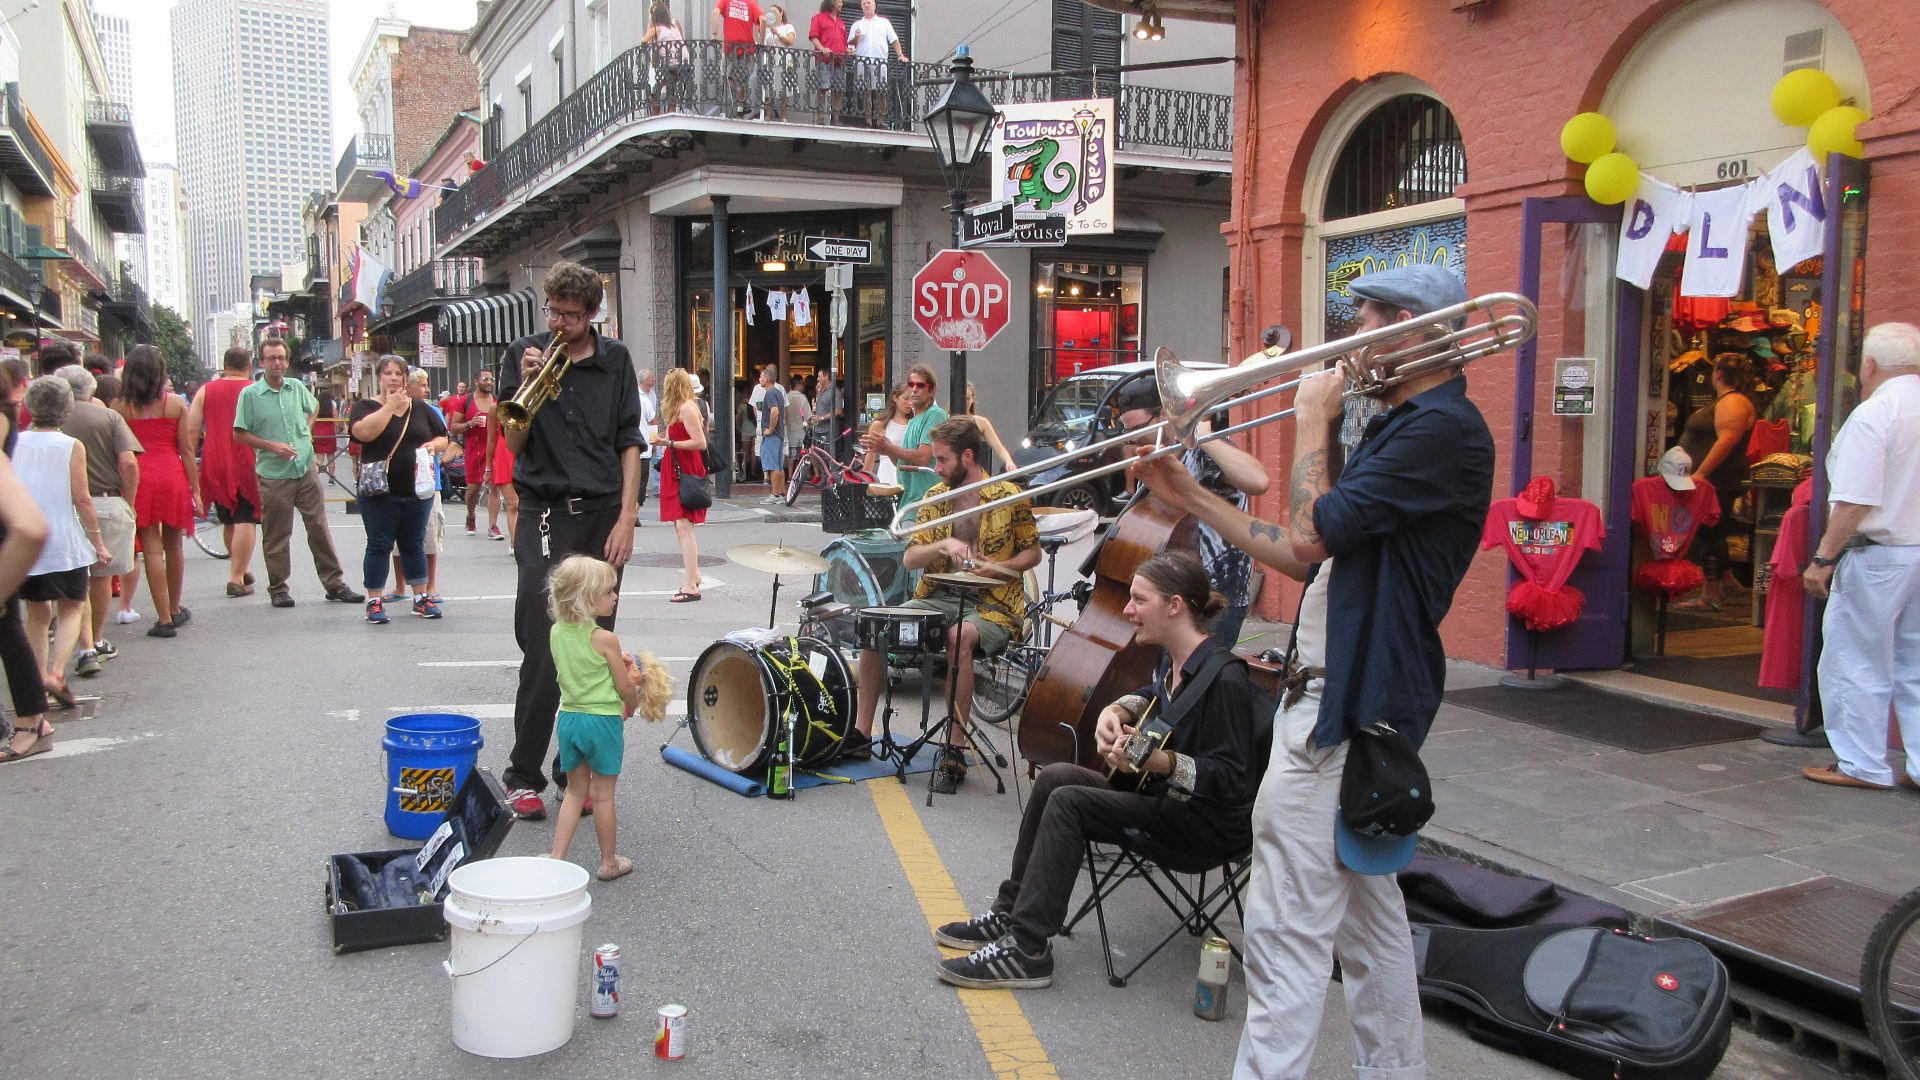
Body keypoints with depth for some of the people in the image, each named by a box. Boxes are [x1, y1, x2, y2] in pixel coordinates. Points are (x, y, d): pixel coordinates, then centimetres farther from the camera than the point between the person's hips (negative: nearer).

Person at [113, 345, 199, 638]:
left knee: (152, 550, 1)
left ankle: (165, 619, 1)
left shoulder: (120, 407, -2)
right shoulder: (175, 404, -1)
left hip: (138, 479, -1)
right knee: (174, 546, 15)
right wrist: (196, 491, 4)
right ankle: (175, 610, 29)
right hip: (173, 476, 1)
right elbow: (187, 450, -1)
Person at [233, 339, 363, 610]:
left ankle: (334, 584, 11)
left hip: (306, 470, 3)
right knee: (276, 536, 4)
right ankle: (278, 589, 16)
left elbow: (314, 406, 28)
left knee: (320, 529, 6)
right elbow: (239, 435, -4)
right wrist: (272, 445, -14)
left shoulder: (297, 387, 6)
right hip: (273, 475, -3)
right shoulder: (250, 394, -5)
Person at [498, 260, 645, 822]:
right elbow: (514, 444, 2)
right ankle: (524, 776, 7)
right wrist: (527, 387, -14)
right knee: (543, 654, -6)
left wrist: (626, 517, -2)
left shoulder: (614, 360, 8)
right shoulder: (525, 354, 5)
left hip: (603, 517, 2)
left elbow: (629, 443, 7)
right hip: (546, 519, -2)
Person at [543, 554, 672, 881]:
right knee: (603, 795, 8)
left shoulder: (556, 633, 1)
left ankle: (557, 856, 14)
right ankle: (609, 862, 20)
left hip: (568, 717, 6)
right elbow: (625, 687, -11)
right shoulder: (605, 639, -18)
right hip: (602, 720, -5)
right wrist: (634, 704, 11)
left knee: (575, 791, 18)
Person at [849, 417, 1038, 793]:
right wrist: (944, 544, -17)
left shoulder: (1008, 496, -3)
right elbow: (909, 559, 3)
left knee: (960, 636, -38)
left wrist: (997, 567, -14)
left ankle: (955, 749, -28)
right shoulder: (935, 497, 9)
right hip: (938, 598, 5)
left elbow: (1033, 552, 5)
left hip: (993, 605, -5)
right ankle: (861, 733, -6)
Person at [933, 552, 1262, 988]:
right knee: (1055, 776, 1)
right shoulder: (1177, 661, 5)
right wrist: (1118, 710, 8)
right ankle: (1009, 913, 8)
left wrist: (1160, 761, -38)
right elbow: (1156, 696, 30)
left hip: (1212, 822, -9)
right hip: (1162, 793, 9)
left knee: (1068, 803, -19)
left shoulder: (1224, 677, -22)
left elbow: (1231, 779, -25)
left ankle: (1026, 951, -17)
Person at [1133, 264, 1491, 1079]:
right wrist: (1191, 497, 11)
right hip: (1343, 697, 11)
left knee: (1288, 932, -6)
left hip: (1343, 710, -11)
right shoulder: (1400, 426, 17)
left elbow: (1309, 532, -22)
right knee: (1367, 911, 20)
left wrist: (1313, 422, -8)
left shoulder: (1443, 429, -16)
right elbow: (1306, 558, 15)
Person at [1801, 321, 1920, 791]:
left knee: (1856, 662, 4)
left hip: (1880, 556, -7)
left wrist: (1824, 557, -15)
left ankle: (1862, 764, 11)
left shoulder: (1873, 413, -15)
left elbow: (1856, 501, -21)